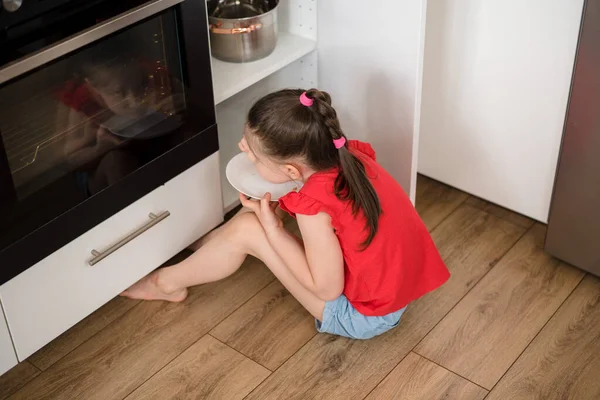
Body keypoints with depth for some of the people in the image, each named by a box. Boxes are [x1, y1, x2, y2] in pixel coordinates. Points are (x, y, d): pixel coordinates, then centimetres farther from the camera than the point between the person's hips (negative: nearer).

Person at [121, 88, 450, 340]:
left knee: (247, 229, -8)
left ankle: (168, 283, 16)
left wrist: (271, 227, -16)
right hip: (395, 286, 8)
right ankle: (203, 249, 31)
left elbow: (326, 289, -21)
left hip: (364, 317, -8)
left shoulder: (313, 204, -32)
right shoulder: (349, 153, -11)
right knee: (261, 213, 10)